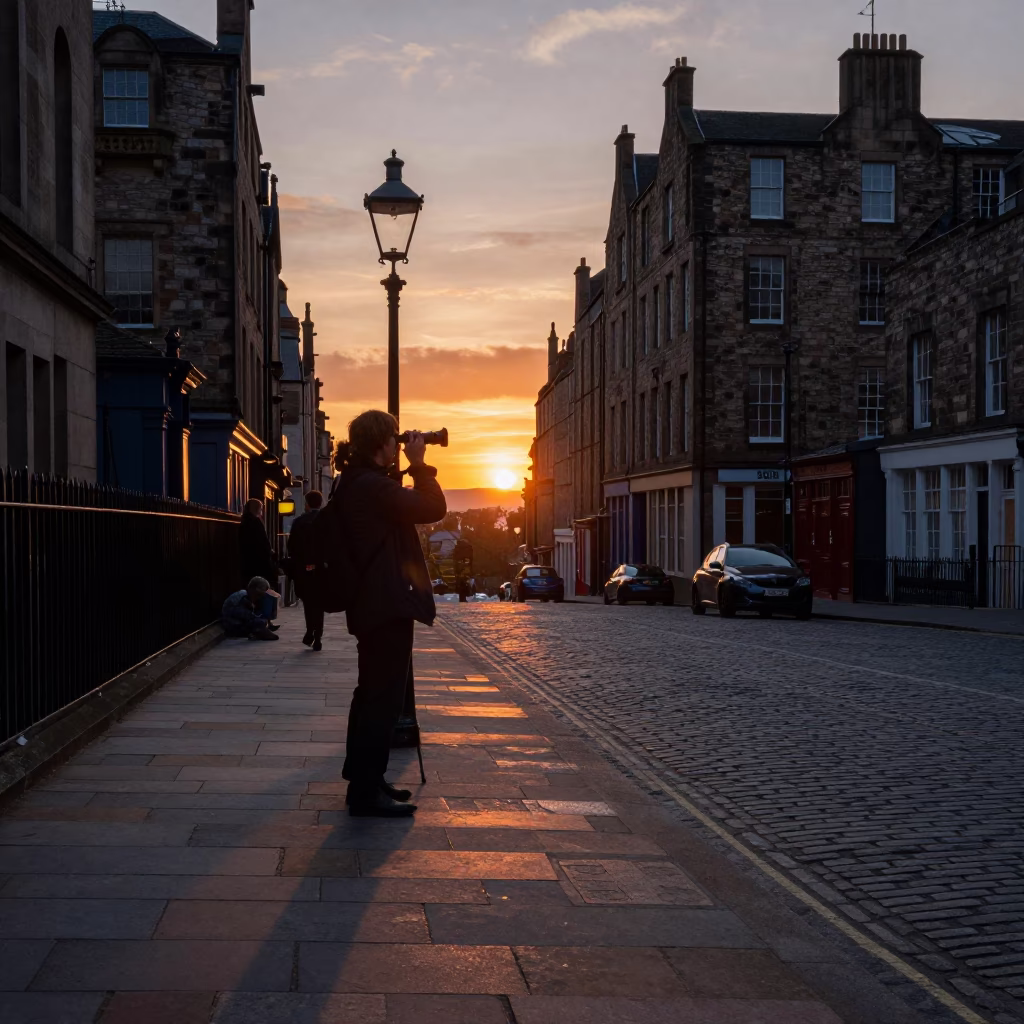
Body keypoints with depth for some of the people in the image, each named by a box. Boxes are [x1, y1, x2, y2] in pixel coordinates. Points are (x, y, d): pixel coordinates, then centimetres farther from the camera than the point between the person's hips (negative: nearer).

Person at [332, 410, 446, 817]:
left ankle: (364, 779, 28)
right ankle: (366, 791, -3)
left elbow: (408, 508, 21)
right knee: (384, 696, -6)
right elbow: (433, 509, -17)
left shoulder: (356, 483, 13)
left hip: (372, 603, 11)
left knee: (373, 692, 18)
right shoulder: (373, 485, -19)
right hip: (387, 603, -11)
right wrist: (418, 464, -9)